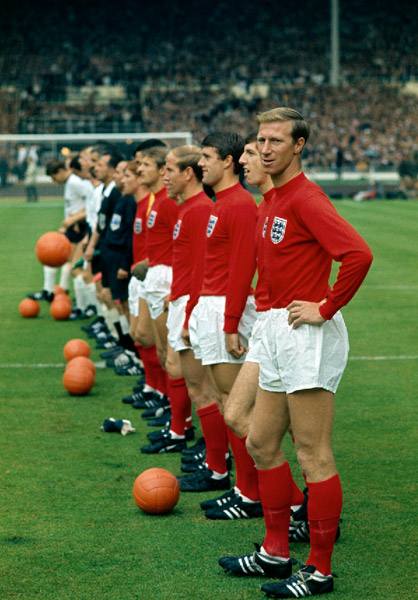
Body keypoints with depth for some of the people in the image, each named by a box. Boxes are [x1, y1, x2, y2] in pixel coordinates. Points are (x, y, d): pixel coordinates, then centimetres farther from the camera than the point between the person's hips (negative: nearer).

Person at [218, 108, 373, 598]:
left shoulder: (306, 199, -16)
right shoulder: (276, 200, 14)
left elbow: (358, 254, -28)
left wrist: (326, 308, -20)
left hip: (308, 336, -10)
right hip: (279, 330, 10)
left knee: (313, 456, -5)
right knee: (261, 443, 16)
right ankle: (276, 552, 26)